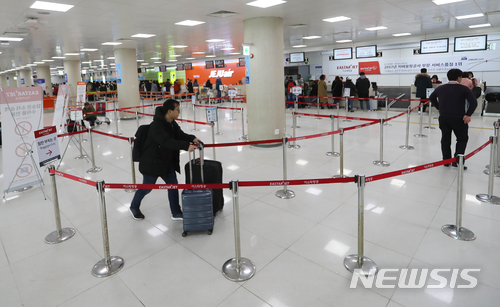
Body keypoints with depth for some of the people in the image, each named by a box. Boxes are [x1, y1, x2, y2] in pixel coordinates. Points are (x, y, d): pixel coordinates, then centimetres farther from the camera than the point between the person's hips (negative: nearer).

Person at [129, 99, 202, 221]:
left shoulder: (172, 123, 0)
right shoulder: (157, 126, -29)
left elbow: (180, 135, 1)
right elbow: (167, 142, -41)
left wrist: (192, 138, -19)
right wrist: (186, 146, -47)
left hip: (167, 162, 8)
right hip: (152, 163, -8)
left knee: (173, 185, 8)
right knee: (147, 188, 10)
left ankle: (176, 213, 20)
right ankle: (134, 207, 37)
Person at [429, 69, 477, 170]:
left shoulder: (441, 88, 5)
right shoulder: (464, 89, -8)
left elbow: (432, 98, 20)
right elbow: (473, 102, -16)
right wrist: (468, 115, -9)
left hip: (443, 117, 4)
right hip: (458, 118, -4)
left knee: (445, 139, 14)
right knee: (462, 139, 12)